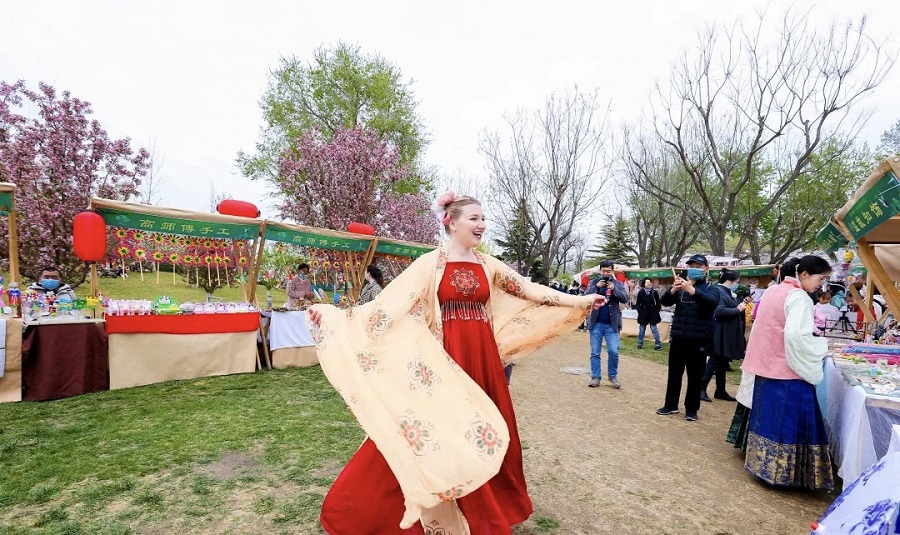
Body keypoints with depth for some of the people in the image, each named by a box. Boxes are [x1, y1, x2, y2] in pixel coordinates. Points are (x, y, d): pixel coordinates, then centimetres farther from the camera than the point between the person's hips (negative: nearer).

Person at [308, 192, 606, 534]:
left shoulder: (489, 265, 8)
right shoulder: (429, 263, -5)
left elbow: (530, 291, 8)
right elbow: (389, 301, -9)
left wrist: (580, 301, 7)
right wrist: (335, 316, -15)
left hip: (482, 357, 5)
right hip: (446, 358, -4)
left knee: (487, 429, 13)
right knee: (443, 426, 0)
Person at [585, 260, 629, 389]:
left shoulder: (618, 284, 6)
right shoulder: (593, 283, 5)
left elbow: (625, 299, -4)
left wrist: (614, 289, -17)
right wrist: (596, 287, -17)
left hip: (612, 324, 0)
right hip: (596, 324, 0)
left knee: (613, 352, -4)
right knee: (595, 353, 5)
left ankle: (613, 376, 16)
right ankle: (595, 377, 14)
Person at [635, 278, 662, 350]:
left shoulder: (654, 292, -1)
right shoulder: (640, 293, -2)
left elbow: (658, 303, 3)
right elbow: (638, 304, 1)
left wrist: (656, 311, -4)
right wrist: (640, 311, -8)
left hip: (652, 314, -1)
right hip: (643, 314, 1)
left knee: (654, 329, 0)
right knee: (642, 329, 9)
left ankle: (658, 344, 6)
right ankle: (640, 343, 19)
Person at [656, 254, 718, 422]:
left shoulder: (710, 288, 1)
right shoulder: (681, 287, 9)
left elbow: (713, 302, -22)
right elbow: (664, 301, -4)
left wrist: (692, 290, -39)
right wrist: (673, 290, -26)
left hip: (699, 340, -3)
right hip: (678, 338, 3)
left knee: (695, 376, 6)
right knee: (674, 373, 10)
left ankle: (691, 409, 18)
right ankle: (671, 405, 22)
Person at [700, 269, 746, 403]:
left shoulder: (727, 292, 15)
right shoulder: (717, 291, -16)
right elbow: (719, 311, -28)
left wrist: (742, 303, 10)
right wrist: (738, 309, -18)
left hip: (728, 334, 10)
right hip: (720, 334, -10)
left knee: (722, 362, 14)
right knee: (715, 361, -4)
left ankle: (720, 390, 22)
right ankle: (701, 389, 3)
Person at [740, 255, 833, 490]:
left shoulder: (773, 292, 12)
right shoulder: (799, 298, -15)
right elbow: (796, 336, -24)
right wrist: (822, 344, -9)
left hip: (766, 367, 8)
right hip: (787, 371, -8)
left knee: (770, 417, 16)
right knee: (789, 420, 1)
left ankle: (764, 463, 25)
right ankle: (781, 471, 9)